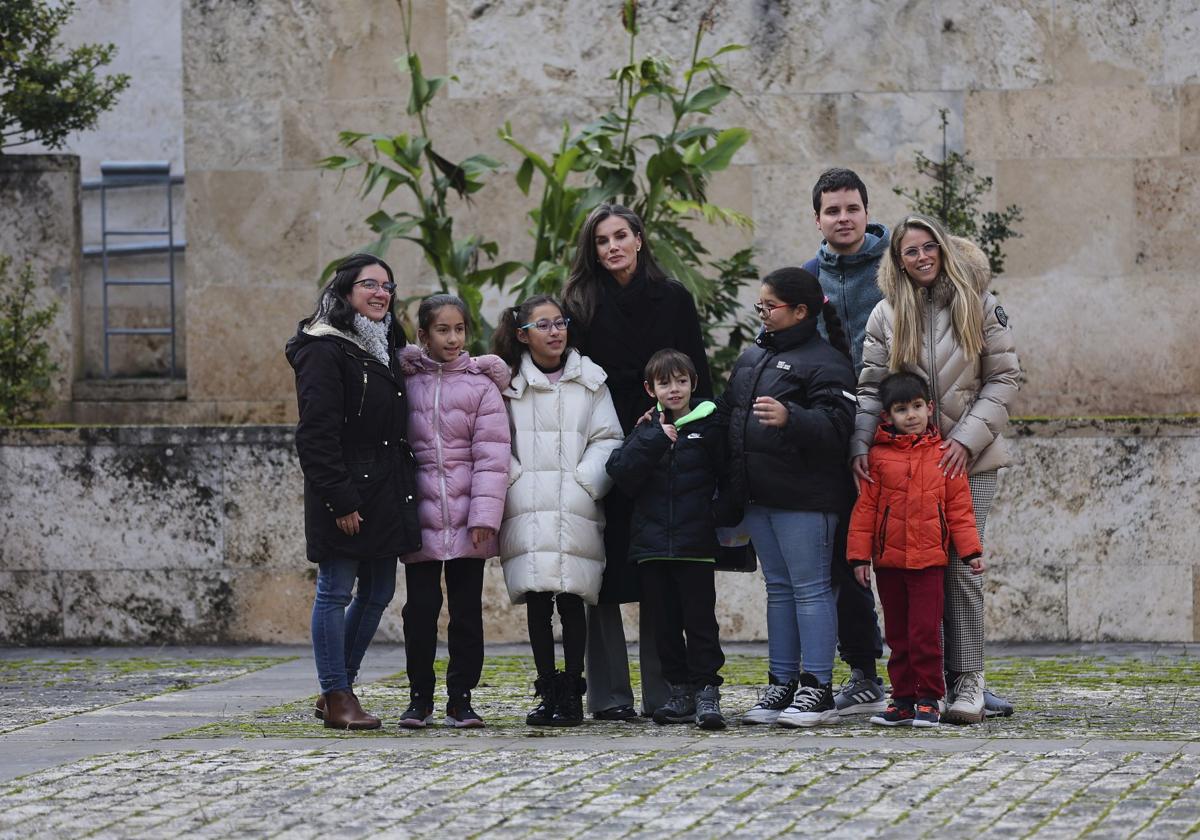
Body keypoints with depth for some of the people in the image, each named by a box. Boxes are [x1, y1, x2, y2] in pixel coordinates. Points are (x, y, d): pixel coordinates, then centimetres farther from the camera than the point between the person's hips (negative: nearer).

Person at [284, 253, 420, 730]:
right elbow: (317, 431, -16)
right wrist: (340, 500, -21)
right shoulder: (324, 350, -11)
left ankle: (338, 689, 21)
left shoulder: (384, 346, 16)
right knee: (336, 592, -1)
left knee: (377, 593, 11)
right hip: (346, 494, -9)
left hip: (386, 491, 9)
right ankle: (337, 696, 4)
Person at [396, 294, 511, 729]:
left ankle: (460, 697, 11)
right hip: (420, 514, 1)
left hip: (466, 518, -1)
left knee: (467, 608, 4)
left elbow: (491, 456, -4)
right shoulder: (406, 382, 5)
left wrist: (484, 515, -12)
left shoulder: (481, 385, 0)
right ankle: (419, 697, 11)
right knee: (420, 607, 1)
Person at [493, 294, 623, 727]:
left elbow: (608, 439, 6)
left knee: (572, 601, -4)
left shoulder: (589, 379, 9)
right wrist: (513, 477, -6)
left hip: (575, 508, 0)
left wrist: (585, 481, -6)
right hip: (527, 509, 0)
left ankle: (572, 693, 3)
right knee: (536, 601, 0)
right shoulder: (508, 382, 9)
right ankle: (548, 693, 6)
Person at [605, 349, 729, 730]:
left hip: (696, 545, -3)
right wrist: (654, 440, -12)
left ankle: (707, 692, -3)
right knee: (665, 623, 7)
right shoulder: (646, 432, 10)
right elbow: (620, 471, -4)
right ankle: (680, 692, 13)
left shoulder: (709, 427, 3)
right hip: (651, 542, 3)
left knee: (700, 620, -6)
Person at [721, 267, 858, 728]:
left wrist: (789, 418, -37)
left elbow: (835, 426, -21)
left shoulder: (824, 361, -9)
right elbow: (727, 416, 23)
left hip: (805, 499, -8)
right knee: (778, 588, 12)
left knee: (810, 588, -5)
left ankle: (817, 690, -4)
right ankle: (782, 686, 17)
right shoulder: (750, 359, 17)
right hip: (759, 497, 8)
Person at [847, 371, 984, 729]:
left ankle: (929, 699, 1)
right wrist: (859, 555, 0)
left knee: (925, 632, -7)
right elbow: (865, 506, 3)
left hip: (929, 560, -2)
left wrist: (970, 550, 2)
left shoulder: (943, 455, 3)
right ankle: (903, 699, 15)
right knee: (898, 634, 8)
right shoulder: (878, 455, 2)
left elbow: (959, 506, 6)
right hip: (889, 560, 2)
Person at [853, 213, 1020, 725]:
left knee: (960, 565, -7)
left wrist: (968, 439, -10)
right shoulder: (887, 314, 5)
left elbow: (1004, 378, 1)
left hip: (968, 458, -2)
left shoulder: (978, 305, 1)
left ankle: (967, 682, -2)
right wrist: (860, 446, -11)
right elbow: (870, 387, 4)